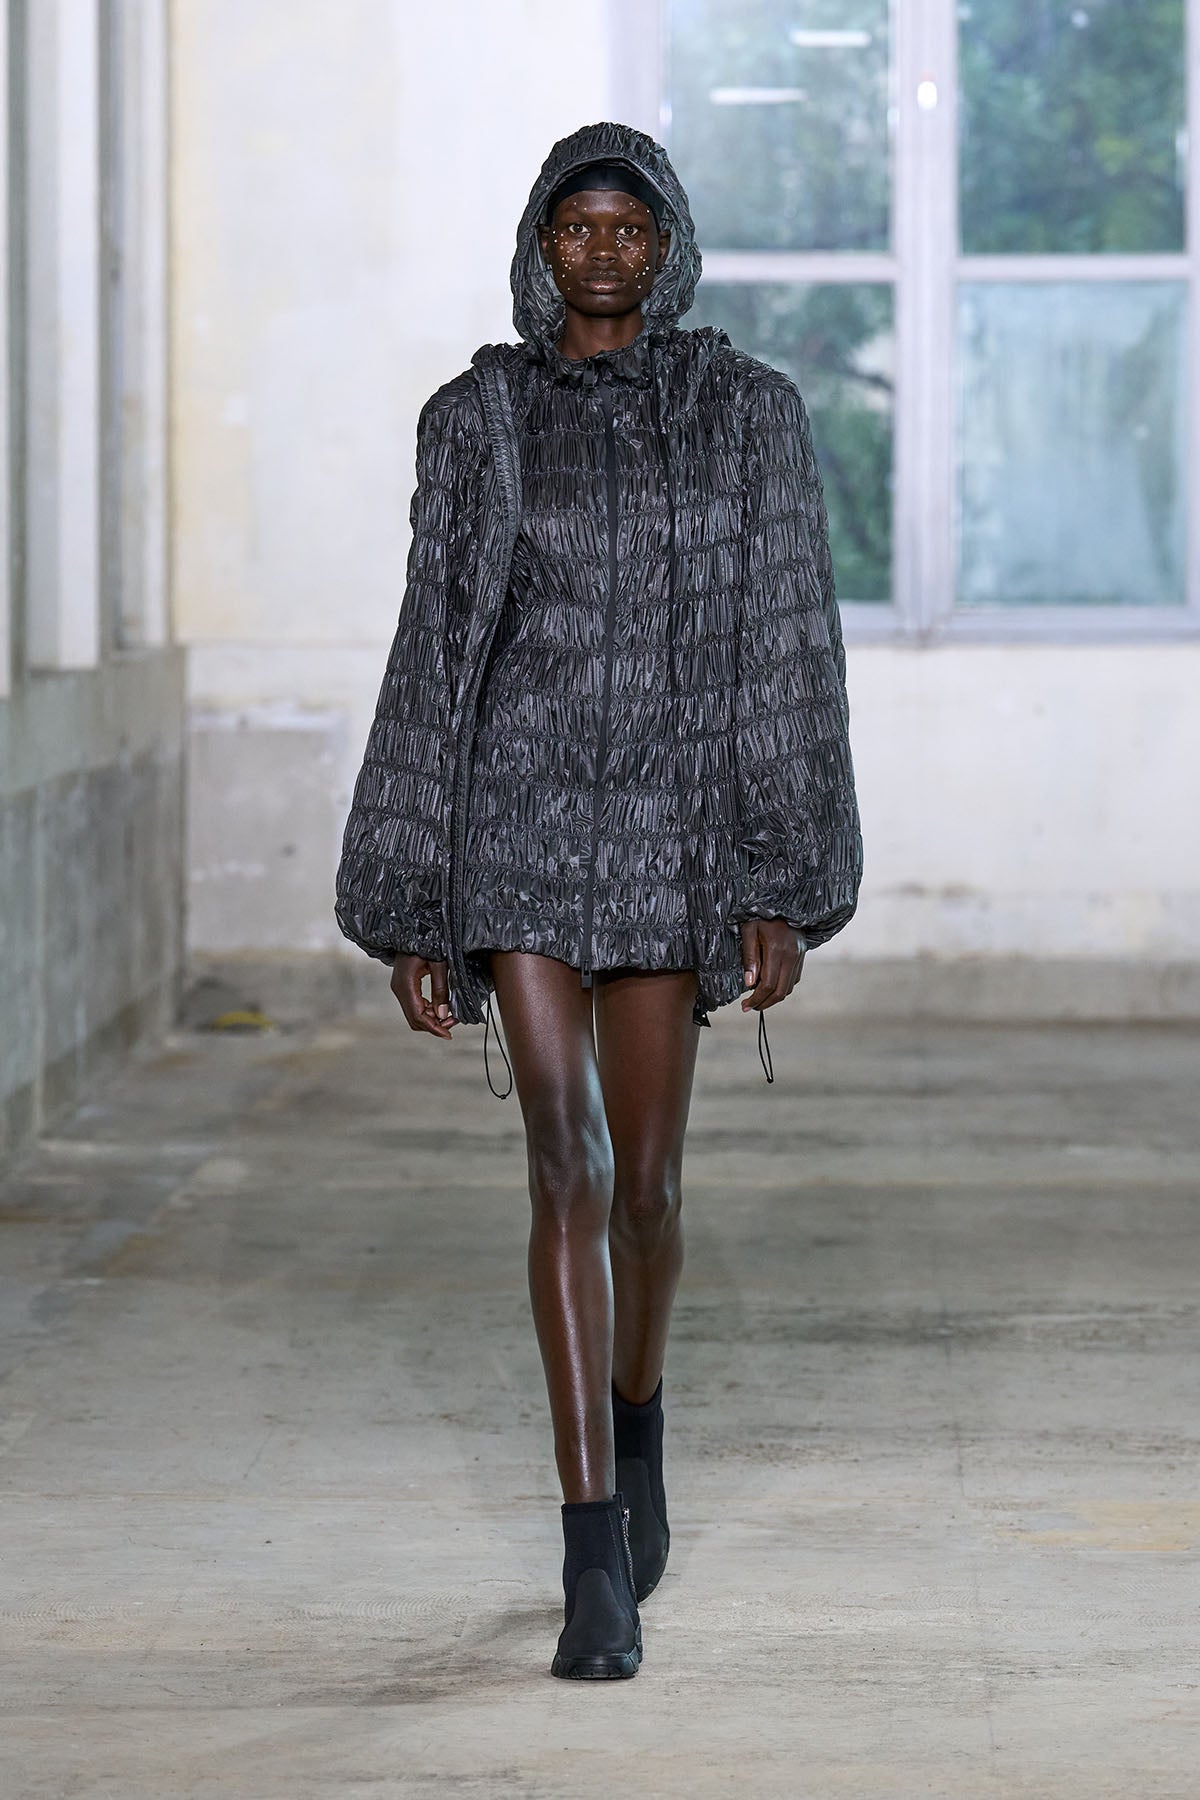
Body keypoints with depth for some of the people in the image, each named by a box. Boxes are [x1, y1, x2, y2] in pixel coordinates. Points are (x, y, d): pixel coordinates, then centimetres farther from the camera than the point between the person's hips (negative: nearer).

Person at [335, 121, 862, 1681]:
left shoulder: (747, 413, 3)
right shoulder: (475, 423, 4)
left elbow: (789, 651, 0)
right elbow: (432, 659, 5)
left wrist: (784, 889, -7)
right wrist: (411, 911, 2)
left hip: (671, 824, 1)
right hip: (517, 819, -1)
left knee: (647, 1177, 10)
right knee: (569, 1166, -13)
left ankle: (634, 1411, 43)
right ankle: (598, 1568, -12)